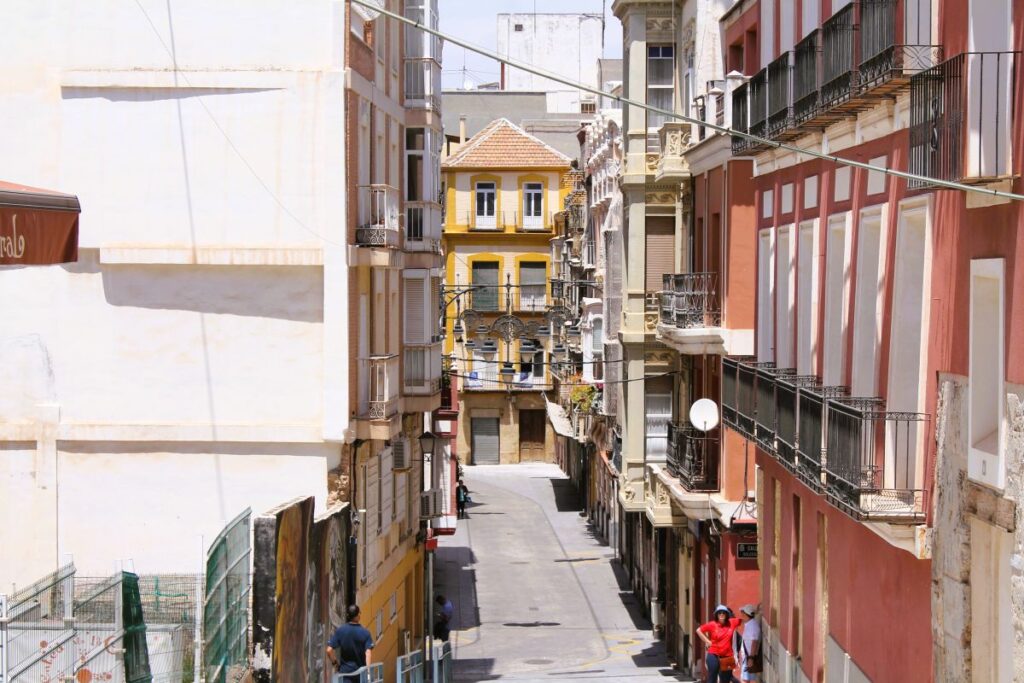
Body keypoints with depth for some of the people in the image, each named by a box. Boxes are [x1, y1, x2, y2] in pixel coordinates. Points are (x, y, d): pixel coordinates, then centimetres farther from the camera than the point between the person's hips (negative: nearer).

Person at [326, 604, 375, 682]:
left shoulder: (339, 631, -6)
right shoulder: (365, 633, -7)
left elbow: (329, 650, -11)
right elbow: (368, 653, -18)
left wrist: (334, 663, 6)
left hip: (345, 670, -1)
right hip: (361, 671, 1)